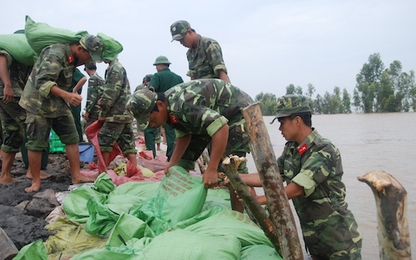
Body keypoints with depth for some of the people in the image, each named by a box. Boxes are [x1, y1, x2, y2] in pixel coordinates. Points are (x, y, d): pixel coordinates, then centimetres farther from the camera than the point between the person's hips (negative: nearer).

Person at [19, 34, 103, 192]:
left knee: (72, 138, 3)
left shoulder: (73, 57, 2)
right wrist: (66, 95, -45)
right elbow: (42, 82, -34)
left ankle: (76, 176, 8)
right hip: (39, 103, -8)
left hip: (59, 104, 8)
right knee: (36, 143, -2)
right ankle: (36, 182, 10)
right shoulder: (55, 54, -24)